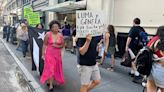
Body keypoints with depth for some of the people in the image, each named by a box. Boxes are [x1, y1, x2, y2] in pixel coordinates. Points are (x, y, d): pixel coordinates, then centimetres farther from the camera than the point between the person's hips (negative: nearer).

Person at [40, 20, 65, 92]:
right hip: (49, 54, -4)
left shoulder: (60, 35, 0)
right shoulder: (48, 34, -9)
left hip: (58, 54, 4)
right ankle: (51, 86, 6)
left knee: (56, 69, 14)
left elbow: (62, 45, 6)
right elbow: (44, 44, -4)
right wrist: (43, 54, -5)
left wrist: (57, 46, -13)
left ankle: (49, 81, 38)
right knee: (50, 69, -4)